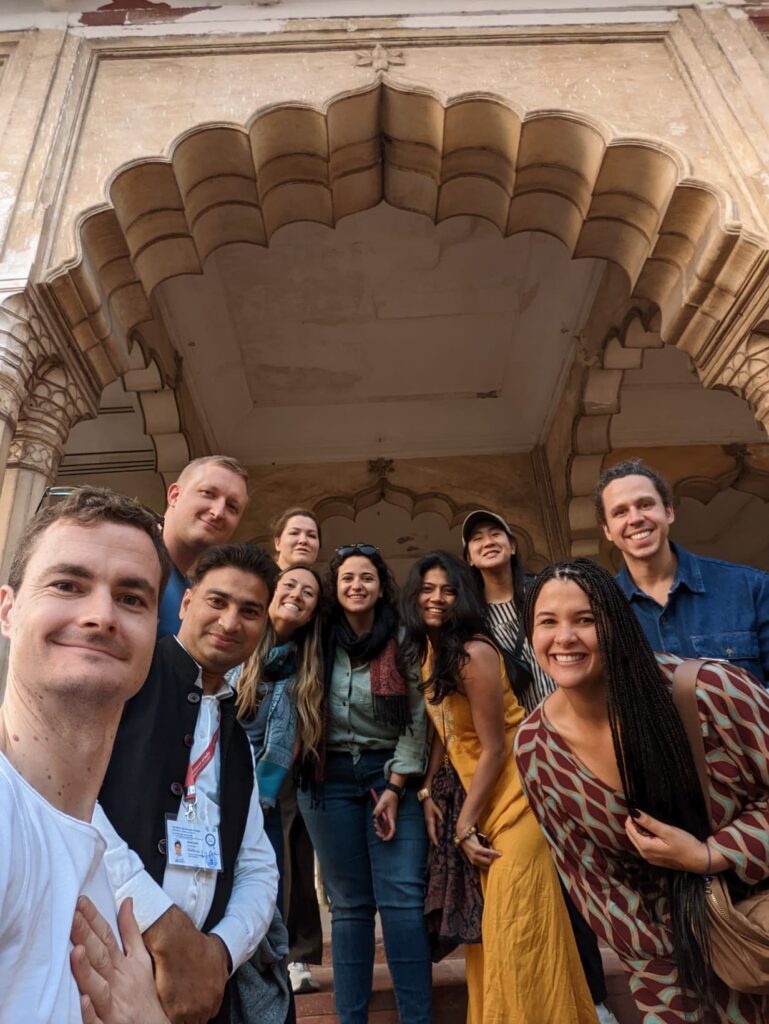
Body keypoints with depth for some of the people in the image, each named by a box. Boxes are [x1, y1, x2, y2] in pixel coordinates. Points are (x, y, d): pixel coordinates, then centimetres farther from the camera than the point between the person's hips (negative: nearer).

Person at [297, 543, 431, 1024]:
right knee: (350, 905, 8)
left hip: (392, 774, 0)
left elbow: (415, 721, -3)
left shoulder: (402, 642, -1)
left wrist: (395, 788, -8)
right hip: (330, 779, 1)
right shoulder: (319, 642, 2)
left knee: (403, 901, -3)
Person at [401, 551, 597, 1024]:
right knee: (489, 924, 20)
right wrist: (427, 791, 1)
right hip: (483, 799, 9)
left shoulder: (474, 653, -23)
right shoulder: (428, 650, 2)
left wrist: (464, 826, -14)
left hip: (514, 799, -9)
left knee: (515, 927, 2)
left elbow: (494, 748, -20)